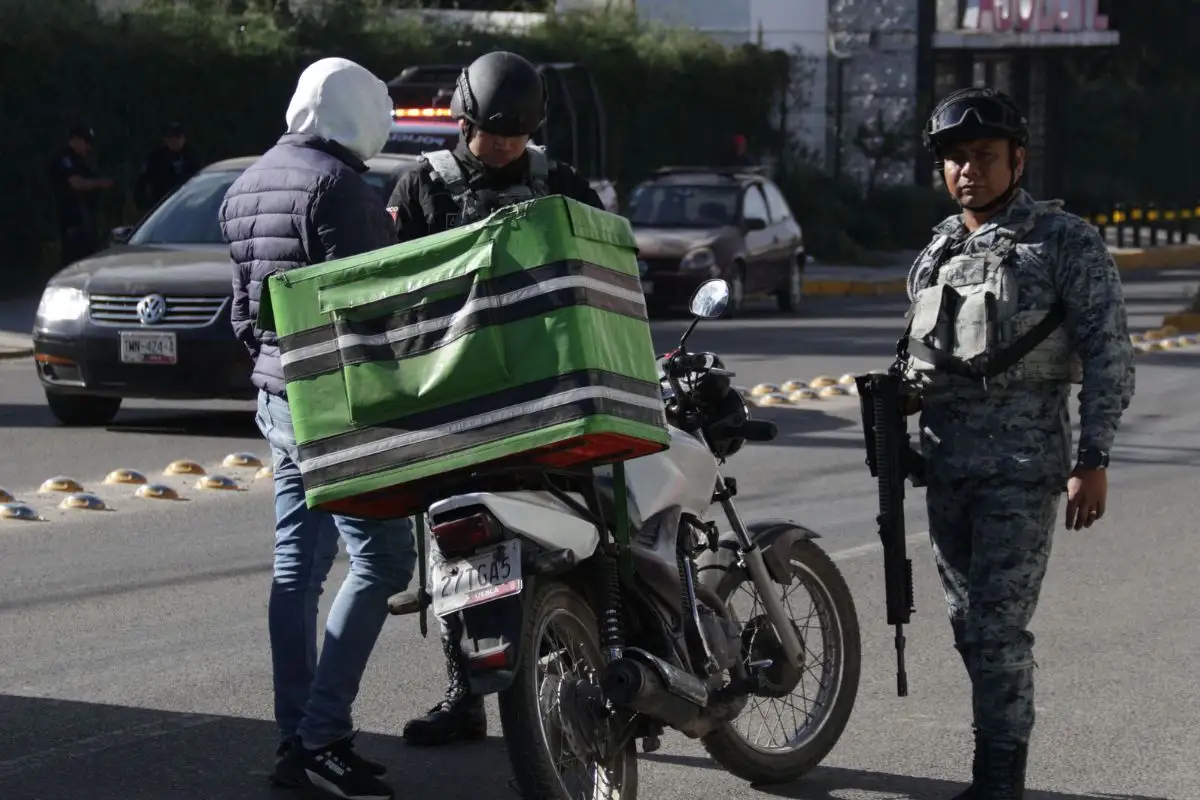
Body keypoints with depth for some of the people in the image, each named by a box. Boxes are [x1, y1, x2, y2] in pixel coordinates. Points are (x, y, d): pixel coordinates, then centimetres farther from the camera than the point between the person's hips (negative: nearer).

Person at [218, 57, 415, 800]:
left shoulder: (247, 186, 15)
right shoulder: (336, 183, -15)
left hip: (278, 398, 10)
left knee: (298, 566, 10)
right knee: (380, 561, -8)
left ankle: (297, 738, 12)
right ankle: (324, 734, -13)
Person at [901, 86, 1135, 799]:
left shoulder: (1066, 242, -3)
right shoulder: (938, 252, 17)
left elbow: (1109, 357, -7)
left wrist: (1094, 460, -13)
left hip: (1024, 463, -7)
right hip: (947, 460, 7)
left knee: (998, 625, -11)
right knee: (972, 625, 10)